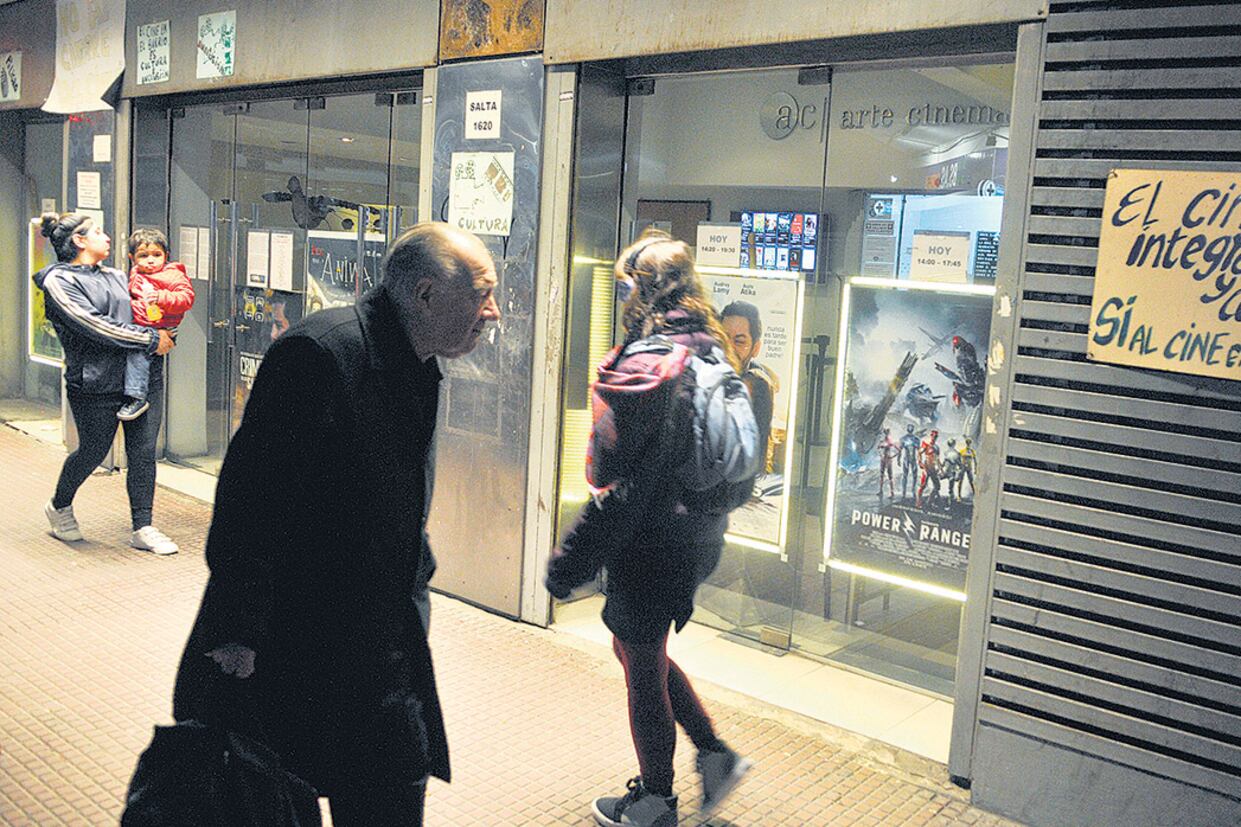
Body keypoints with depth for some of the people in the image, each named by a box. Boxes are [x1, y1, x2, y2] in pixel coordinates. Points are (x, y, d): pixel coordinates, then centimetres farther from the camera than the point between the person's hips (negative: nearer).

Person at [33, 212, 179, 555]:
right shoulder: (59, 281, -4)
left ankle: (142, 528, 10)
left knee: (143, 454, 2)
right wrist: (151, 339, -15)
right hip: (96, 384, -6)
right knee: (92, 452, 8)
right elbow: (95, 326, -15)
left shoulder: (117, 277, 18)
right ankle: (59, 508, 35)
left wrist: (164, 333, 4)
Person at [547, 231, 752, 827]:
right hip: (699, 537, 9)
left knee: (643, 671, 11)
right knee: (643, 651, 27)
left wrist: (571, 562, -18)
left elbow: (622, 481, -25)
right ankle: (714, 754, 29)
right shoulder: (709, 349, 4)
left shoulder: (646, 364, -23)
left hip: (653, 545, -9)